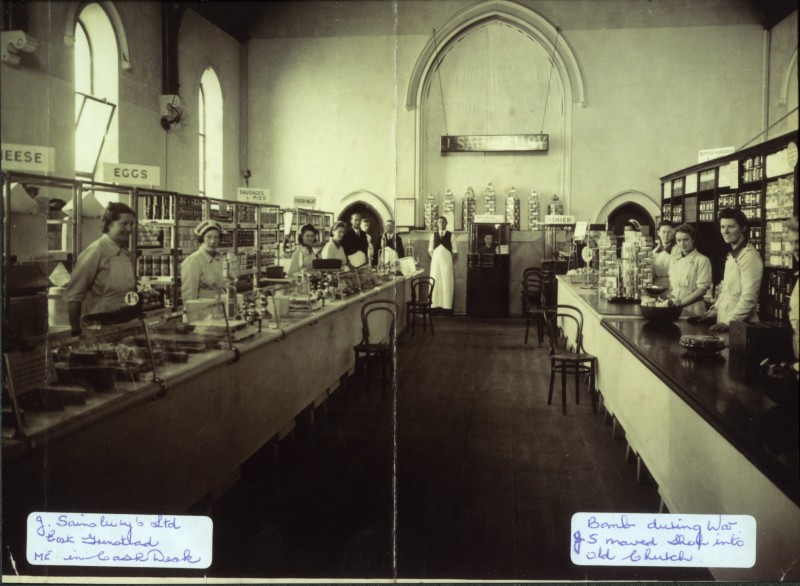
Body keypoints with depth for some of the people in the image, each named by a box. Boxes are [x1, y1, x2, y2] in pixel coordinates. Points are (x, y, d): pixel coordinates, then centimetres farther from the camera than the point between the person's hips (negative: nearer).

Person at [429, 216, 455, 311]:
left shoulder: (450, 235, 4)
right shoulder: (433, 235, 11)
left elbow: (454, 250, 3)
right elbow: (430, 249, 13)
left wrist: (449, 258, -1)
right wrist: (434, 257, 3)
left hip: (447, 260, -2)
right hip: (436, 260, 2)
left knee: (447, 282, -3)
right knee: (435, 281, 0)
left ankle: (446, 305, -1)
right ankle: (435, 305, 2)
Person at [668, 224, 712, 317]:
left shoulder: (702, 260, -6)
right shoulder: (674, 260, 12)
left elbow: (702, 289, -10)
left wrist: (681, 302, -14)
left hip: (692, 309, -4)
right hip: (673, 308, 5)